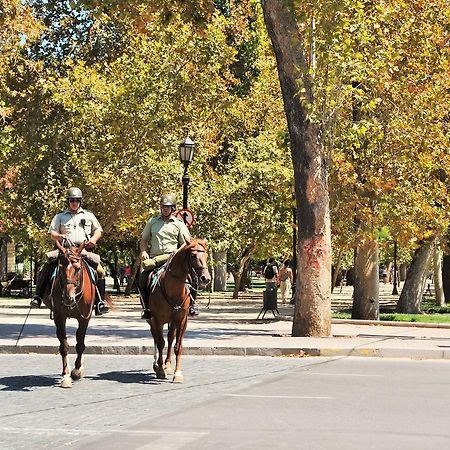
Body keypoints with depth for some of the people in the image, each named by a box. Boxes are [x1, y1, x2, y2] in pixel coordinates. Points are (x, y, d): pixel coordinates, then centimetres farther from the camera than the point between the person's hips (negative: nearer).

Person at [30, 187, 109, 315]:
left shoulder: (88, 215, 19)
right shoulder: (60, 216, 17)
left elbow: (98, 231, 21)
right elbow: (52, 233, 12)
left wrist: (94, 239, -2)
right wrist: (59, 236, -11)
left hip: (84, 249, 0)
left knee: (100, 271, -21)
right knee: (47, 265, -22)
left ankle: (100, 302, -15)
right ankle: (38, 297, -18)